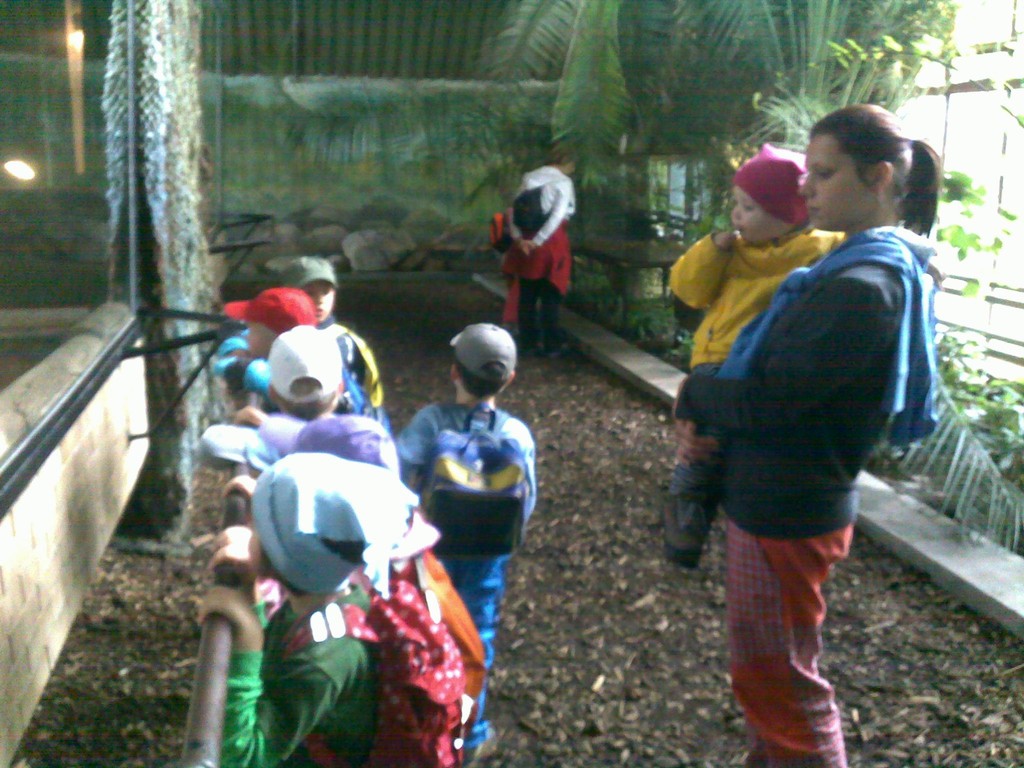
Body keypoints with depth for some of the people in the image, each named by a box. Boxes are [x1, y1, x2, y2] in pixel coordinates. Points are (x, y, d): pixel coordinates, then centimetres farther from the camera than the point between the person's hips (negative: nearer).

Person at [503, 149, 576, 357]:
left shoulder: (528, 178, 11)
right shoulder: (563, 182, -5)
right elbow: (558, 215, -16)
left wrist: (518, 238, -7)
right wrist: (538, 241, -16)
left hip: (525, 242, 5)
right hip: (550, 242, -4)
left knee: (527, 295, 12)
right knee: (550, 297, 3)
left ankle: (528, 342, 16)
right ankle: (551, 345, 7)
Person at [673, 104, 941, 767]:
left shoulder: (865, 287, -24)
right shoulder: (861, 266, 8)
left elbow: (770, 401, -25)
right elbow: (777, 373, 13)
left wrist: (692, 396, -6)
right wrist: (706, 424, -2)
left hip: (786, 513, -10)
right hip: (779, 499, 10)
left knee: (777, 682, 7)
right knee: (771, 674, 25)